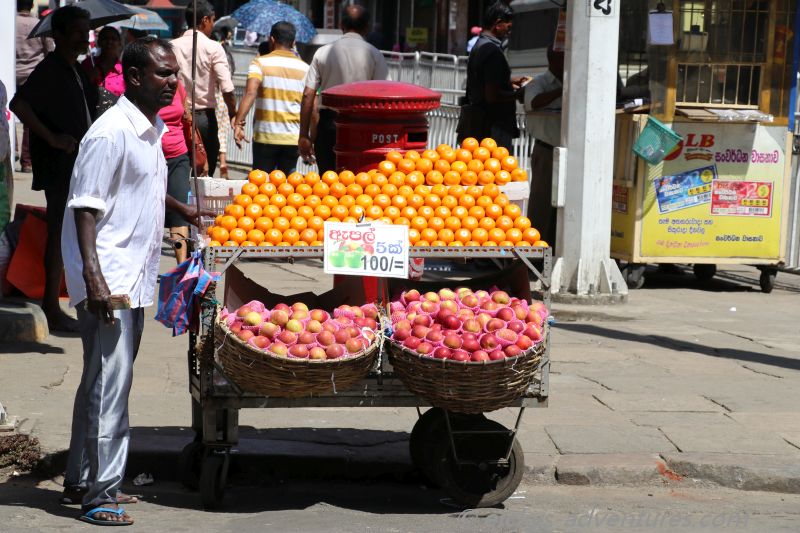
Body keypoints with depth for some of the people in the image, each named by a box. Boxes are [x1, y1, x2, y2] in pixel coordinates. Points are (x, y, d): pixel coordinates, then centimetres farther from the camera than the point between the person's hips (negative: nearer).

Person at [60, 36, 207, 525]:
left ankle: (82, 480, 26)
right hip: (108, 282, -9)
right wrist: (94, 277, -26)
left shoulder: (153, 130, 12)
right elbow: (85, 206, -20)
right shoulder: (111, 132, -17)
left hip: (134, 279, 9)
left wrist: (181, 208, 39)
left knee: (104, 383, 16)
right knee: (109, 387, -6)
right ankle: (100, 495, 1)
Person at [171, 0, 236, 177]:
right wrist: (233, 112, 2)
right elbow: (226, 88, -12)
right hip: (204, 116, -3)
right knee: (206, 174, 5)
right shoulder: (213, 48, -7)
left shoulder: (172, 46, 2)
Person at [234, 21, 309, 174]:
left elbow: (250, 93, -20)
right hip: (293, 138, 2)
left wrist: (238, 123, -26)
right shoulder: (304, 68, 6)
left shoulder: (260, 62, -3)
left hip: (265, 135, -2)